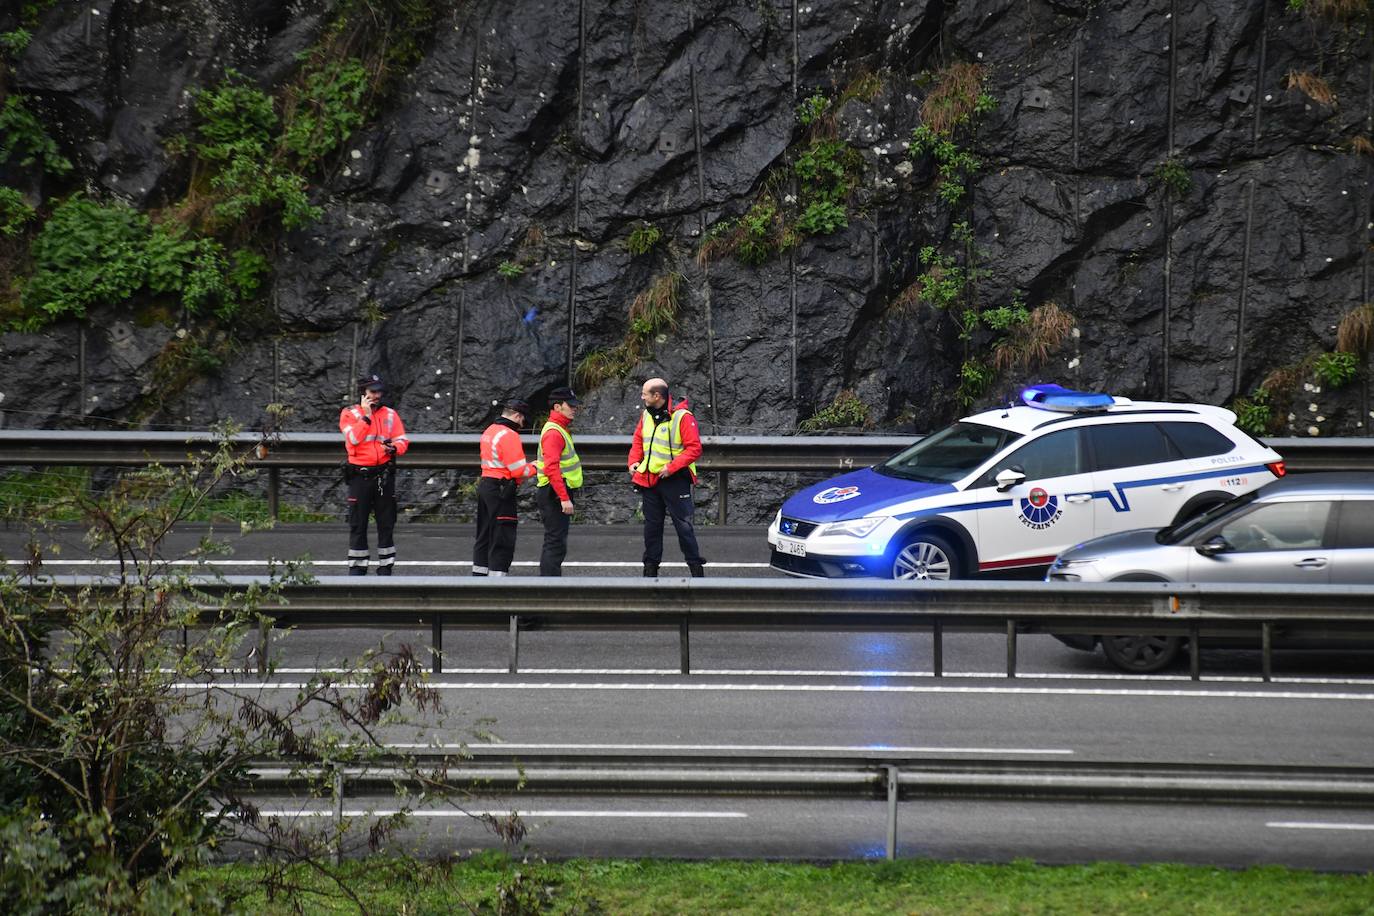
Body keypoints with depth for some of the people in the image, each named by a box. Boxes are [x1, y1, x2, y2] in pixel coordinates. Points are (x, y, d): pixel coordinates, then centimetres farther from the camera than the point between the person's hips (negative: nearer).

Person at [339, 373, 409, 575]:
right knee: (358, 524, 2)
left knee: (386, 524, 5)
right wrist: (366, 415, -16)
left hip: (384, 475, 2)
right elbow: (353, 438, -15)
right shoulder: (349, 414, 1)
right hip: (359, 474, -2)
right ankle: (357, 567, 8)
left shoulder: (390, 415, 10)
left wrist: (394, 448, -15)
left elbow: (402, 441, 6)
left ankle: (385, 567, 11)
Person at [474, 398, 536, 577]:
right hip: (501, 491, -10)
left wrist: (527, 466, 12)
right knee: (503, 540, -6)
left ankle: (479, 574, 22)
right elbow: (519, 471, -19)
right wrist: (534, 468, 0)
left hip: (485, 486, 10)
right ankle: (496, 574, -8)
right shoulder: (509, 435, -16)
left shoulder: (489, 431, 14)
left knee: (485, 536, 17)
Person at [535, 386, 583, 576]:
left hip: (558, 494, 11)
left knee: (553, 544, 14)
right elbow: (551, 468, -26)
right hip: (555, 494, -11)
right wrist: (564, 498, -29)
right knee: (556, 545, -12)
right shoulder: (553, 432, -16)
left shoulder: (560, 430, 18)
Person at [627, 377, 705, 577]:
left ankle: (696, 567, -1)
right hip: (649, 479, 7)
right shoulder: (647, 416, 8)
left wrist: (671, 467, -22)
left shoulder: (682, 416, -14)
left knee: (682, 524, -7)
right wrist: (634, 462, 1)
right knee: (652, 524, 11)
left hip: (674, 480, -7)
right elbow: (638, 441, 19)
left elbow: (694, 448, -17)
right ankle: (650, 567, 18)